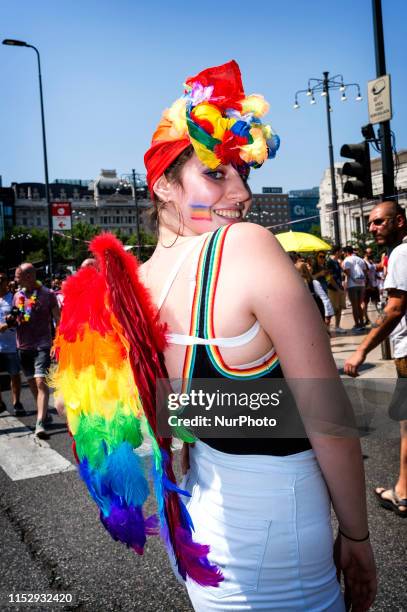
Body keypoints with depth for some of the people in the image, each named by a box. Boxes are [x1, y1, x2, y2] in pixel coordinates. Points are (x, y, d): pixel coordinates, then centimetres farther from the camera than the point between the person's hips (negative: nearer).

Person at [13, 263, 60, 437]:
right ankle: (43, 413, 32)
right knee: (32, 383, 14)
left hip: (42, 345, -6)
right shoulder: (17, 295, 9)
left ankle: (40, 423, -19)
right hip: (23, 346, 6)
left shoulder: (47, 294, -6)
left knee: (41, 382, -15)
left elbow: (58, 319, -3)